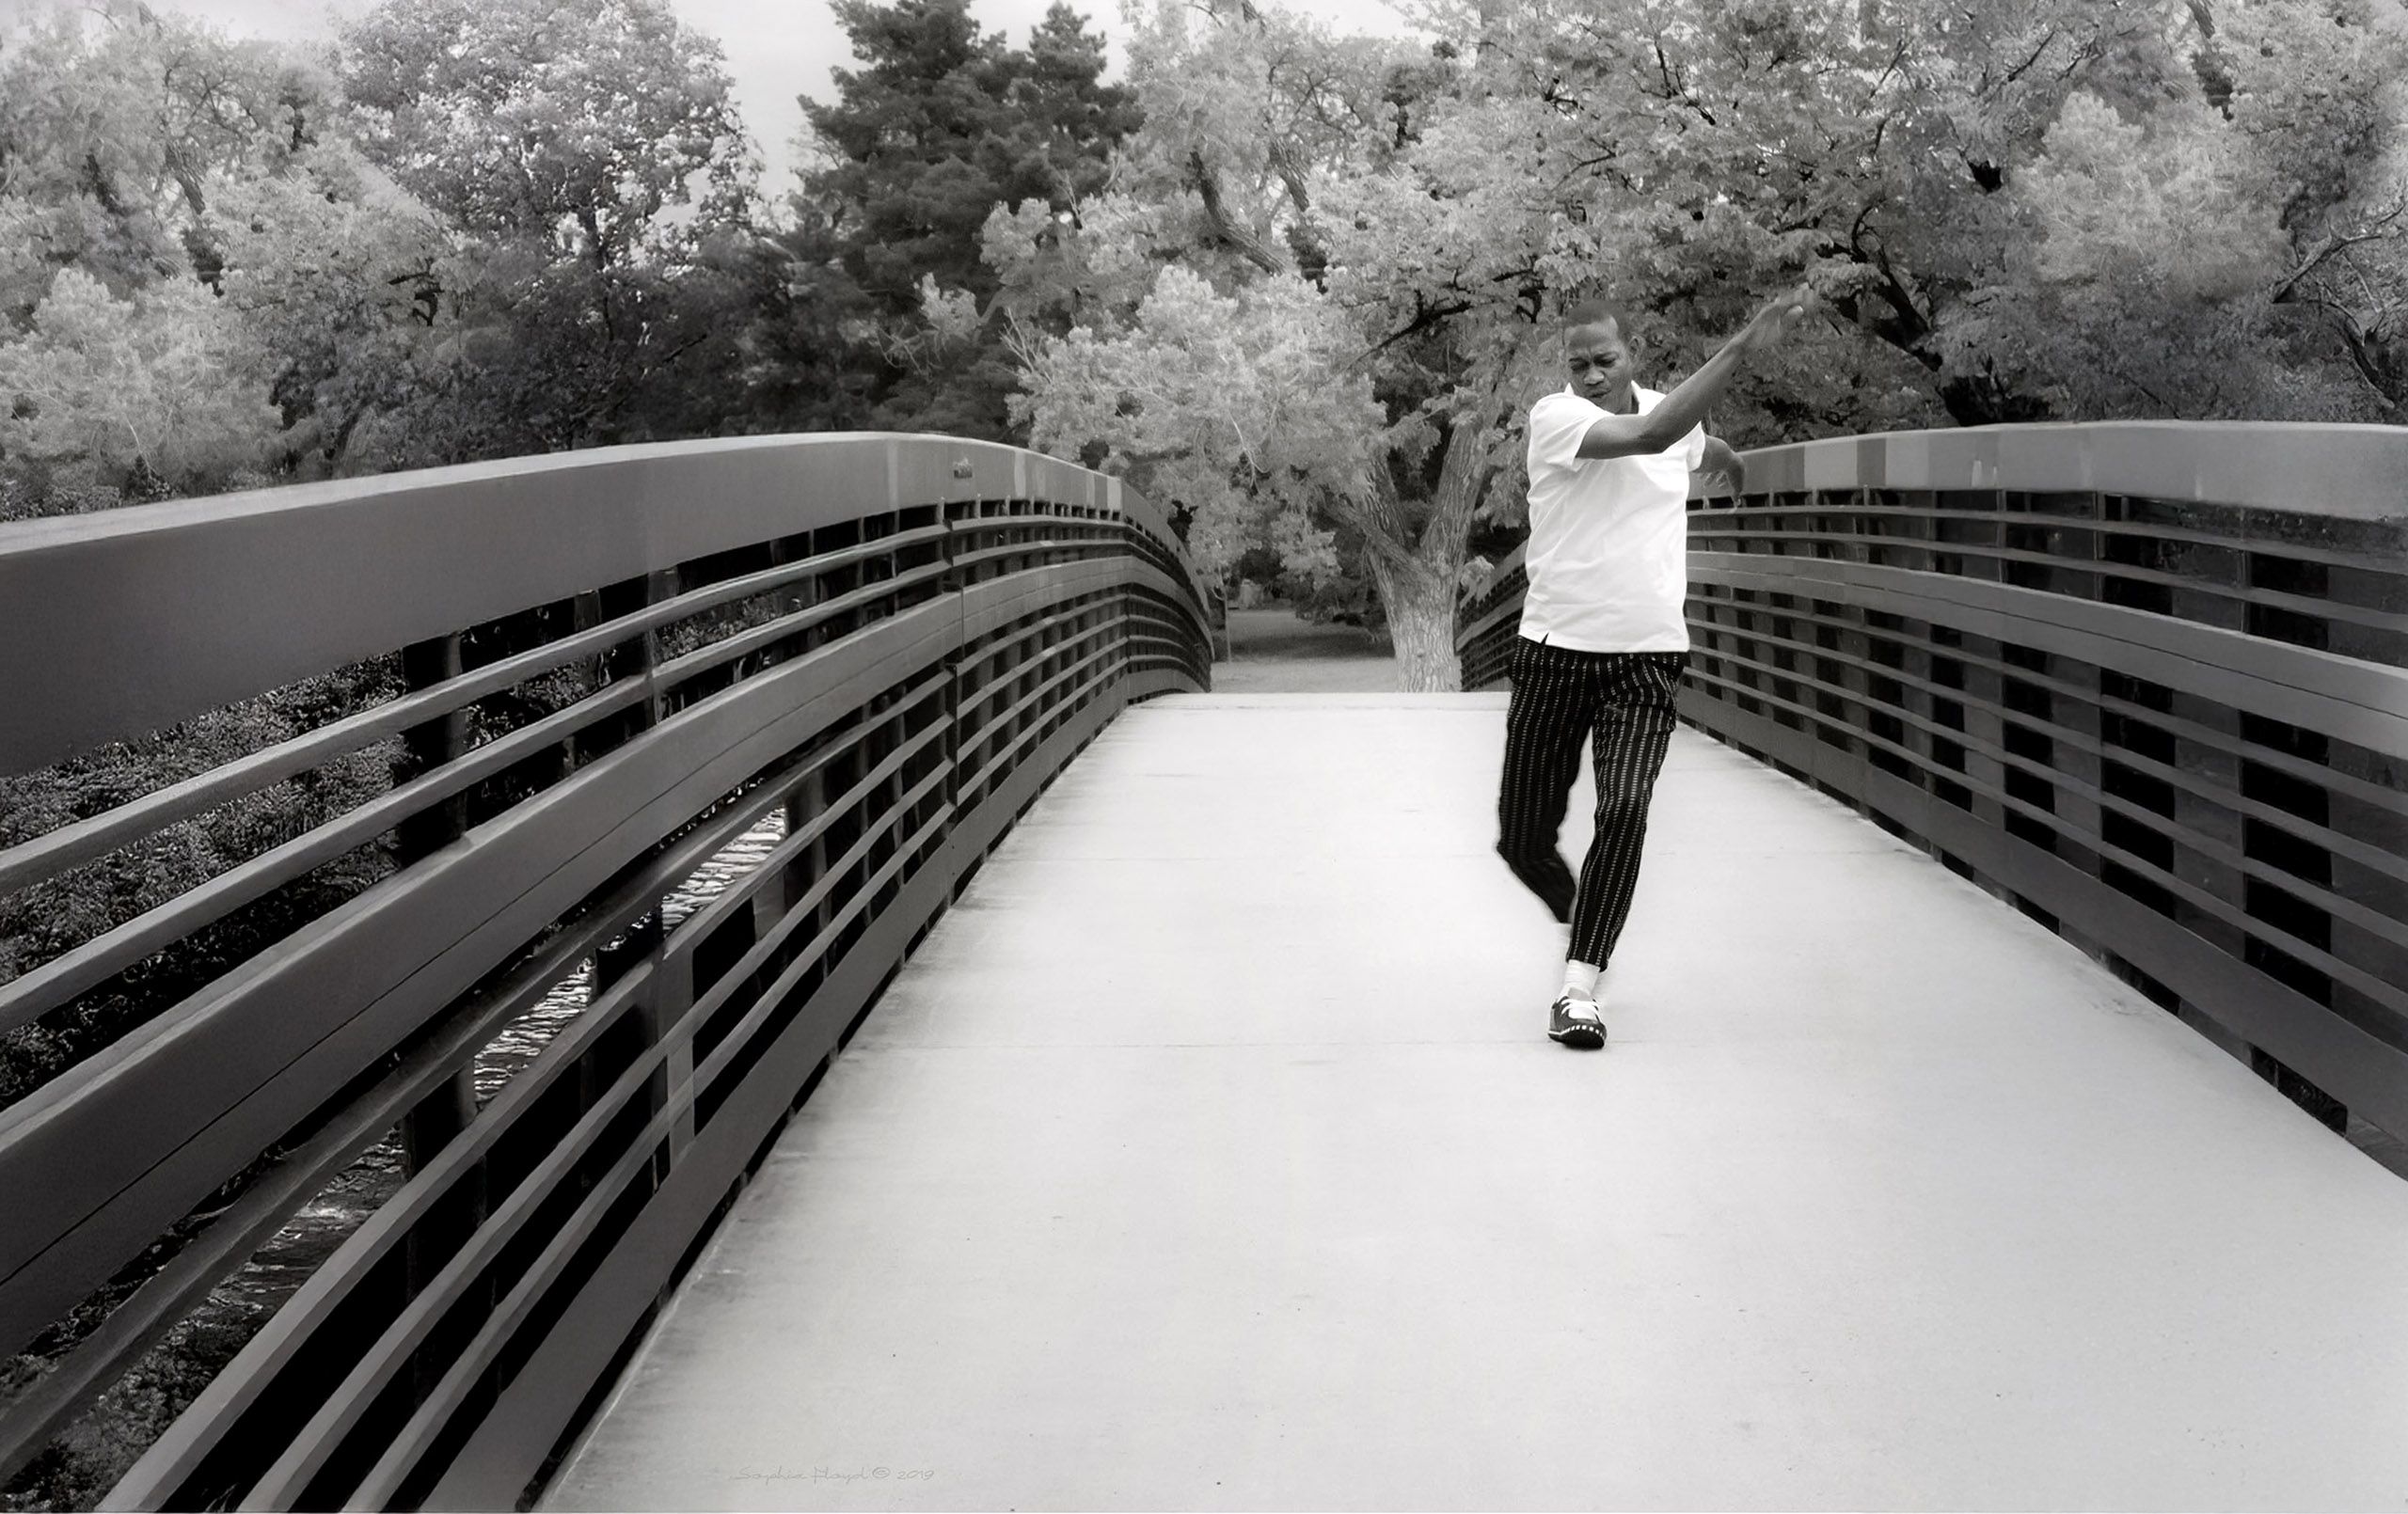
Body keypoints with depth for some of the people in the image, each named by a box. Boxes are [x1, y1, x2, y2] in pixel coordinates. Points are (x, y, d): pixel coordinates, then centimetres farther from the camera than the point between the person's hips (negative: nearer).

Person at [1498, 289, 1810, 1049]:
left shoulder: (1671, 413, 6)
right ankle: (1579, 917, 36)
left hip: (1648, 654, 2)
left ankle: (1578, 987, -11)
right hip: (1555, 648, -2)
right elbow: (1650, 435, -30)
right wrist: (1741, 348, -33)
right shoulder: (1554, 417, -11)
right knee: (1522, 837, 4)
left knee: (1625, 813, -17)